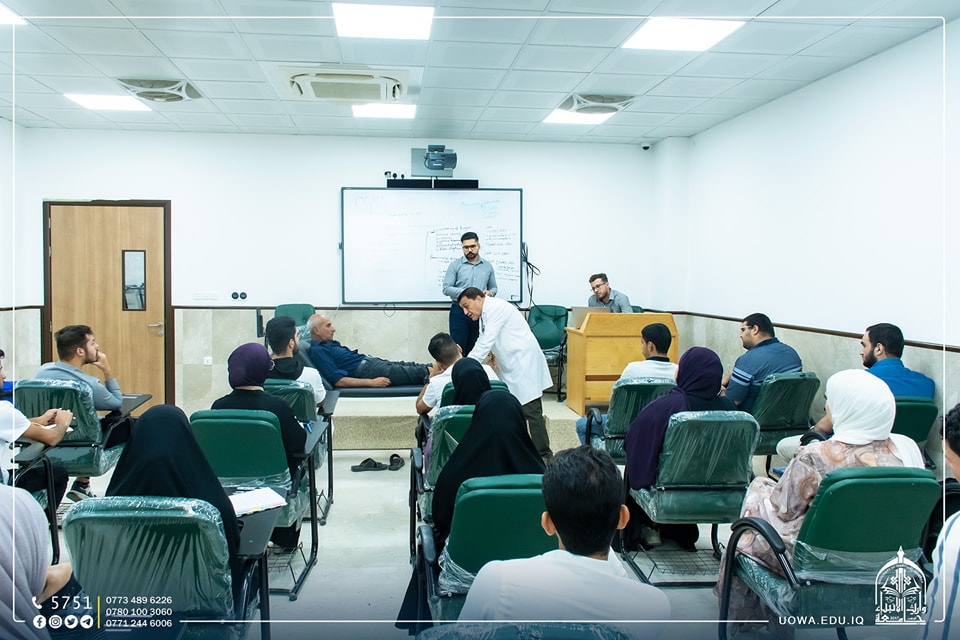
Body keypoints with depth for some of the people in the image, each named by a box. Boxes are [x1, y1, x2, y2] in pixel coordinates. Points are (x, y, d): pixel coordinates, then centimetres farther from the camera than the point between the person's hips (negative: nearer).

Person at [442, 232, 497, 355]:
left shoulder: (488, 266, 10)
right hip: (459, 312, -3)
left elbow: (494, 288, 17)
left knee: (473, 349, 8)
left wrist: (489, 292, -7)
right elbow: (446, 288, -6)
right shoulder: (455, 265, 0)